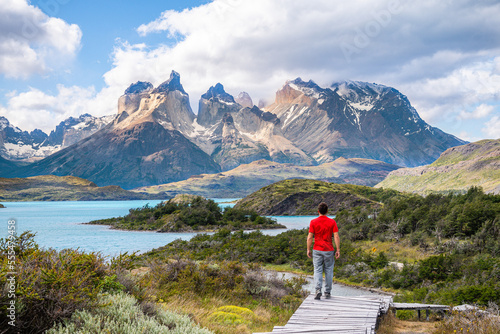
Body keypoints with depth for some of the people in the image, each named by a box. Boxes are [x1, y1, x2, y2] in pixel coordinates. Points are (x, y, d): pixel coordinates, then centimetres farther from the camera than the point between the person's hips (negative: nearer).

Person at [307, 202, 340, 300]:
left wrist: (308, 249, 3)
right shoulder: (332, 222, -2)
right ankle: (327, 292, 17)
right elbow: (336, 237, -6)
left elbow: (310, 237, -5)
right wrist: (338, 250, -1)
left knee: (318, 270, 2)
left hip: (317, 250, 0)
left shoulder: (313, 222, -3)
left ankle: (318, 289, -16)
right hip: (329, 250, 0)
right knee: (328, 271, 11)